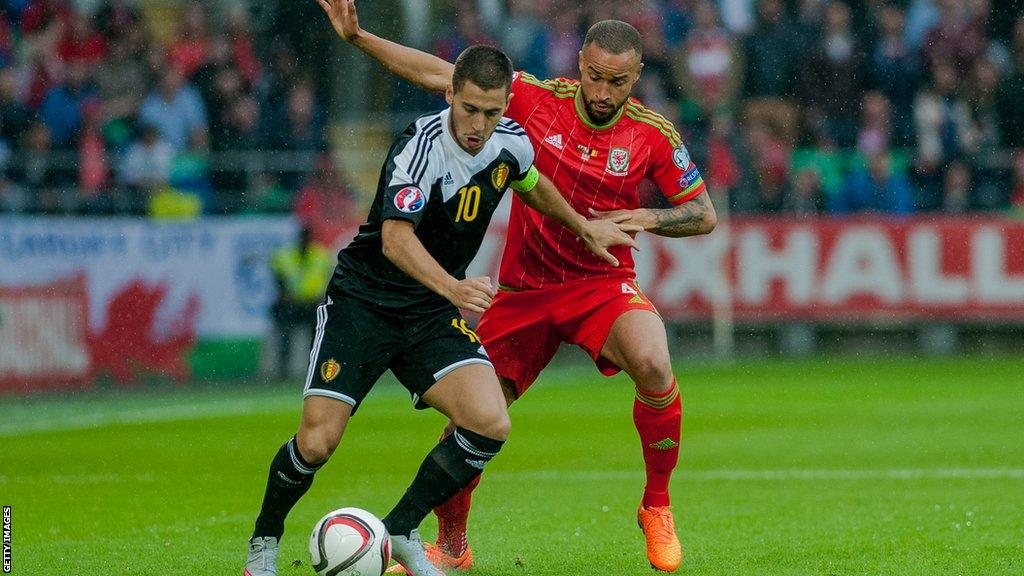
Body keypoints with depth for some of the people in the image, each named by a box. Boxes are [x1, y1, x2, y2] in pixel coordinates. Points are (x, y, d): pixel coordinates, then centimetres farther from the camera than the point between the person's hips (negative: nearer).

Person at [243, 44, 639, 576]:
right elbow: (396, 237, -38)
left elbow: (531, 186, 23)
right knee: (317, 441, -15)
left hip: (434, 312, 5)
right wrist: (454, 288, -53)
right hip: (364, 298, -5)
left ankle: (401, 531, 3)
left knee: (490, 424, -17)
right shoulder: (420, 147, -25)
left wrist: (584, 228, 33)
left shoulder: (512, 144, -4)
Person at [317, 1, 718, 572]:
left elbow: (704, 215, 3)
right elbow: (440, 75, -3)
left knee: (653, 364, -32)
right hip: (523, 289, 2)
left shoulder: (654, 134, -7)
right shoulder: (537, 98, -8)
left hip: (602, 284, -2)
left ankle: (657, 508, -9)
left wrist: (647, 217, -17)